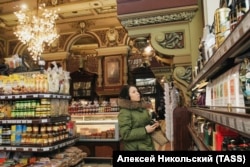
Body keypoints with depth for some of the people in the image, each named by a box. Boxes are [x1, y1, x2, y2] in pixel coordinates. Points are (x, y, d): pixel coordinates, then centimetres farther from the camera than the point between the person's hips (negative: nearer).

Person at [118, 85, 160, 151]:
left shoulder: (143, 107, 6)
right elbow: (125, 134, -21)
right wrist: (145, 130, -21)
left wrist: (154, 124, -1)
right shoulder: (124, 112, -16)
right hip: (135, 148, -7)